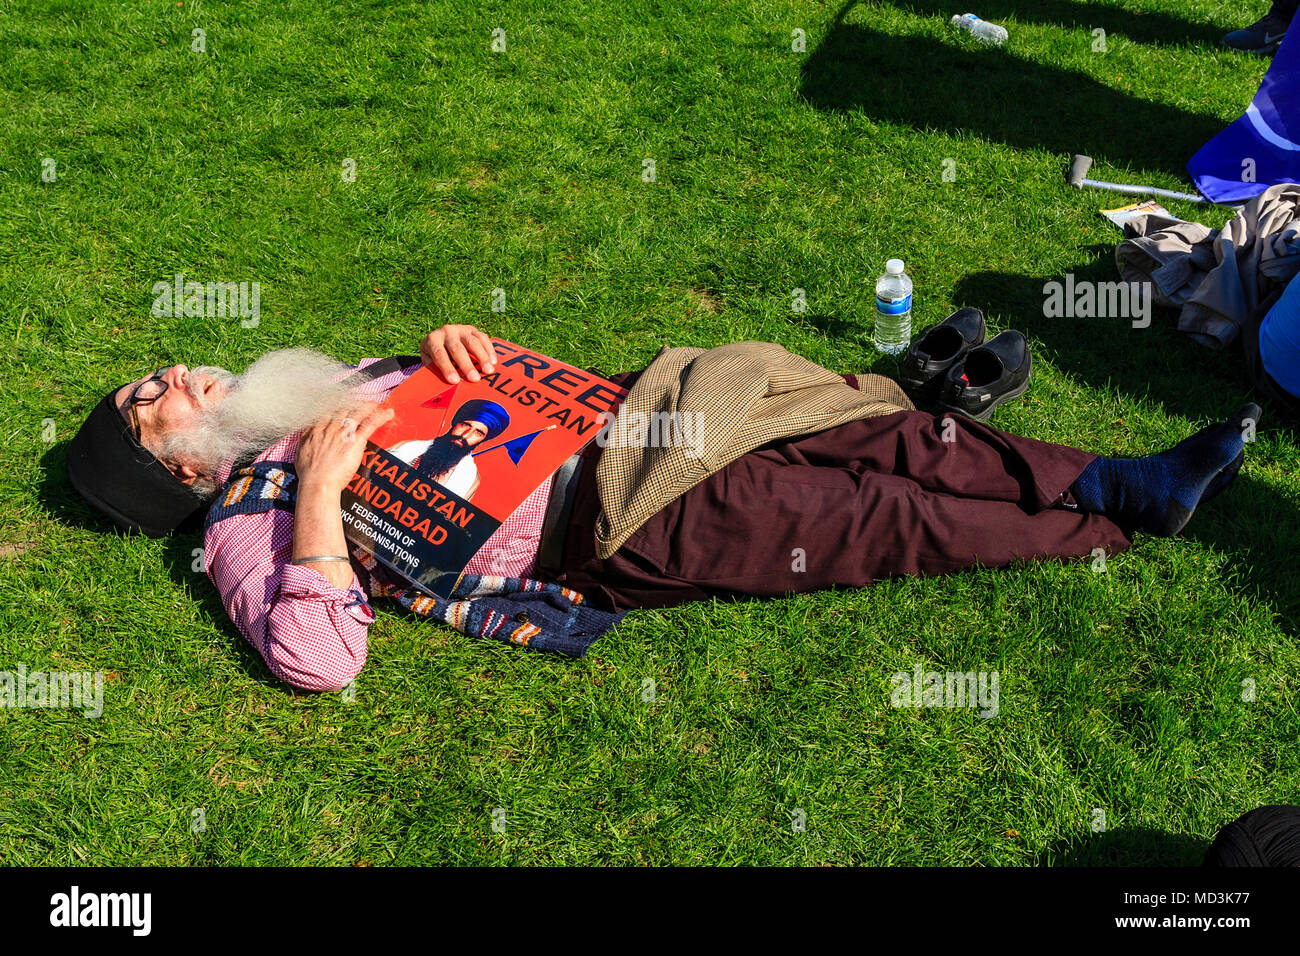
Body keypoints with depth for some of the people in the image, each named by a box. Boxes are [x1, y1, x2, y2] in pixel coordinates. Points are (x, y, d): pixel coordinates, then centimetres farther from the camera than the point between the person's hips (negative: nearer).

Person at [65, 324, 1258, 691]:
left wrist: (451, 343, 3)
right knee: (863, 521, -11)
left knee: (864, 434, -5)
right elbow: (319, 658, -20)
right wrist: (318, 491, -20)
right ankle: (1116, 515, 4)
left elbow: (455, 384, 27)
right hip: (597, 526, -7)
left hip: (601, 412, 7)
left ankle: (1121, 476, 2)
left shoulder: (307, 391, 21)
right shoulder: (247, 521, -2)